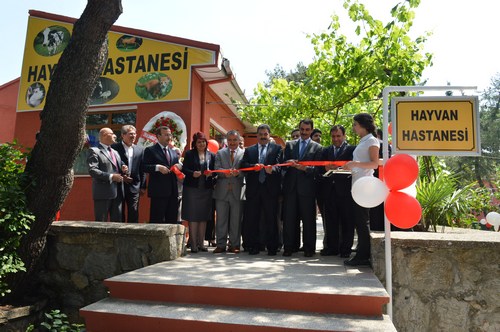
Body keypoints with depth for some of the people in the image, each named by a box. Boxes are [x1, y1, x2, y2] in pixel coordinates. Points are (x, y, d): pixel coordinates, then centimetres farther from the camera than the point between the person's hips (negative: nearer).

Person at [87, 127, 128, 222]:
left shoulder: (115, 152, 22)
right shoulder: (94, 151, -4)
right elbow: (92, 170, -15)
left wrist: (123, 169, 1)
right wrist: (111, 177, -21)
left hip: (117, 193, 7)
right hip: (103, 193, -7)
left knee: (117, 221, 10)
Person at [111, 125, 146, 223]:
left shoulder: (140, 150, 8)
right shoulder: (115, 148, -2)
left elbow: (142, 169, 8)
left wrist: (143, 186, 5)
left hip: (134, 186, 2)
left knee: (133, 214, 4)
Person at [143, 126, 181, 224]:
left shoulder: (173, 152, 20)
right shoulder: (150, 150, 1)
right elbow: (144, 167, -9)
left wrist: (179, 166, 0)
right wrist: (157, 167, -23)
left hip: (172, 192, 6)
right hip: (158, 192, -6)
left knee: (172, 221, 9)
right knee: (157, 220, -3)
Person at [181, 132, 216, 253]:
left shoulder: (212, 155, 11)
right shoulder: (189, 154, 5)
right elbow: (184, 169, -1)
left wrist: (211, 173, -12)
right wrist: (192, 173, -19)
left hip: (206, 189, 3)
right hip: (192, 188, -3)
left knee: (204, 217, 7)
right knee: (193, 217, -2)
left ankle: (201, 243, 16)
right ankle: (193, 244, 4)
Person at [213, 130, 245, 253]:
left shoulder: (244, 153, 7)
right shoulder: (220, 153, 13)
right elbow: (216, 169, 1)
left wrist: (237, 173, -20)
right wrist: (225, 173, -19)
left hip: (237, 191, -1)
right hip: (222, 190, 1)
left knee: (236, 220, 4)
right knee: (221, 219, 5)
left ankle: (234, 245, 13)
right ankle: (221, 244, 14)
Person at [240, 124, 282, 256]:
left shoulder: (277, 148, 10)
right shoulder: (249, 150, 17)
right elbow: (243, 165, 3)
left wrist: (272, 168, -27)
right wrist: (254, 166, -16)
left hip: (270, 188, -2)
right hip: (253, 189, 2)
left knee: (271, 219, 1)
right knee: (252, 219, 4)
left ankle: (272, 247, 10)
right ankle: (253, 246, 15)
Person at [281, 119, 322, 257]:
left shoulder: (317, 147, 7)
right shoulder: (289, 145, 15)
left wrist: (305, 168, -19)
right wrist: (288, 163, -14)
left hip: (307, 187, -2)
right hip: (290, 186, 2)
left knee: (308, 219, 2)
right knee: (289, 218, 3)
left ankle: (309, 248, 12)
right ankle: (288, 247, 11)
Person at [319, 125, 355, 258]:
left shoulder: (352, 149, 3)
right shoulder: (326, 151, 17)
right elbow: (320, 168, 11)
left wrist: (338, 168, -20)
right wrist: (326, 169, -11)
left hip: (345, 189, -4)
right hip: (329, 189, 4)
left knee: (347, 221, 2)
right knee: (330, 221, 8)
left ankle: (345, 249, 11)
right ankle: (332, 247, 17)